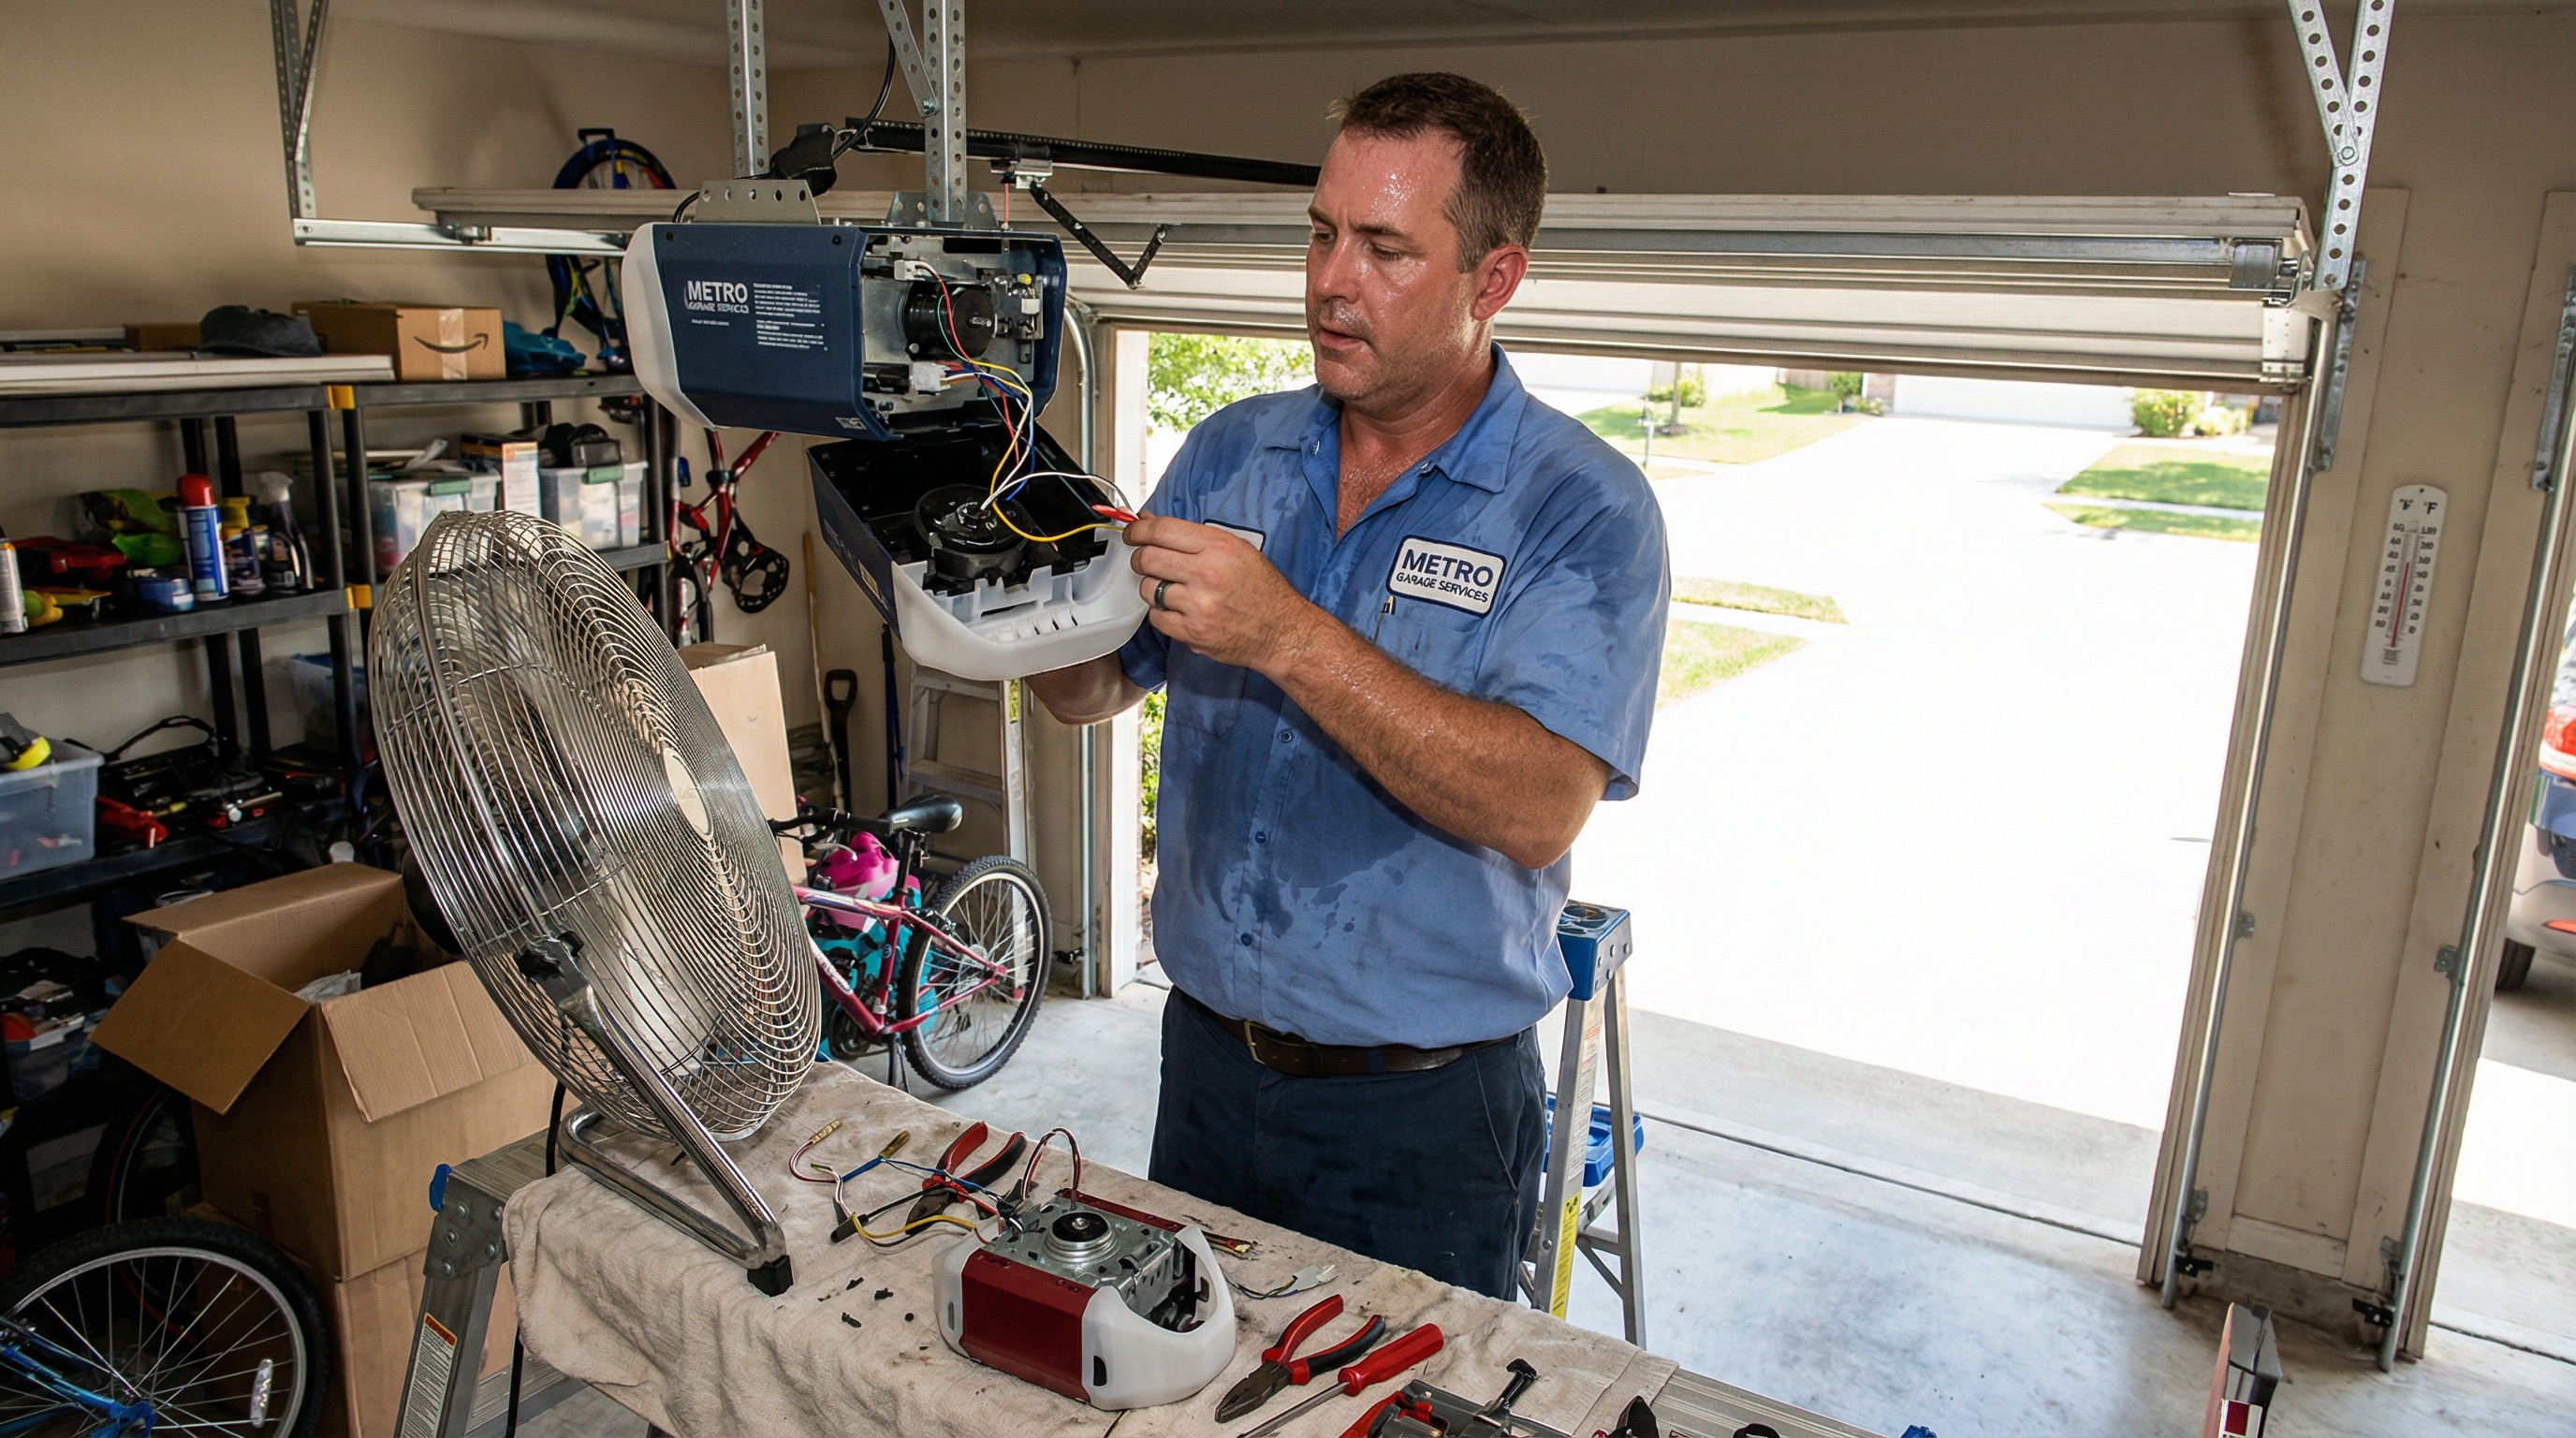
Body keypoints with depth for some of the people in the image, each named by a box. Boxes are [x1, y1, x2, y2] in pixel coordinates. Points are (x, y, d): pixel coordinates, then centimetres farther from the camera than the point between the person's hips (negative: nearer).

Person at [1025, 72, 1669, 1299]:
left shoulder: (1582, 509, -13)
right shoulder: (1229, 454, 3)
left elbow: (1540, 809, -25)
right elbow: (1095, 694, 9)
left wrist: (1289, 638, -31)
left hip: (1423, 1115, -4)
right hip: (1207, 1061, 5)